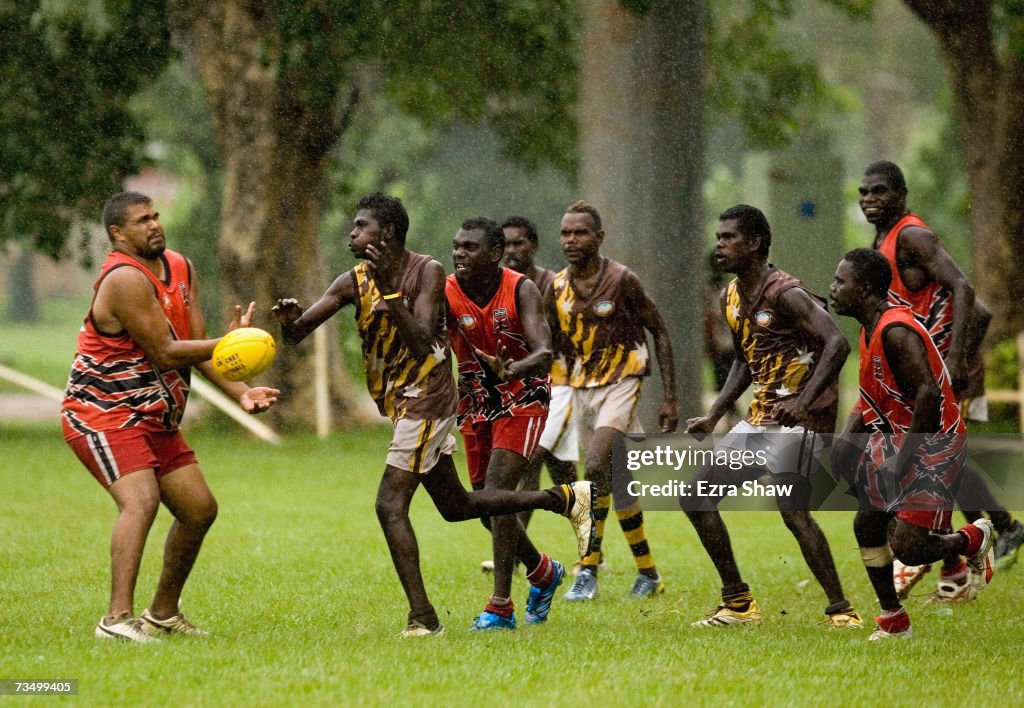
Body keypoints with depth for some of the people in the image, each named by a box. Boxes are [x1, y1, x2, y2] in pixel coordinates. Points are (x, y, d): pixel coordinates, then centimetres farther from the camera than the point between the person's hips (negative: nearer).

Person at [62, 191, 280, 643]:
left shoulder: (181, 269, 8)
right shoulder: (125, 279, -21)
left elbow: (197, 347, 8)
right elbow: (166, 353, -22)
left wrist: (240, 393, -4)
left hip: (154, 419, 10)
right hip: (102, 414, -10)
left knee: (200, 509, 11)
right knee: (141, 500, -29)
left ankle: (163, 613, 26)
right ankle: (118, 618, -37)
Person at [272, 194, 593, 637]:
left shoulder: (426, 272, -14)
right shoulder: (354, 283, 3)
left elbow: (422, 342, -25)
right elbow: (296, 334, -3)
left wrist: (392, 297, -35)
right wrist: (289, 321, -27)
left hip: (426, 397, -8)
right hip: (400, 404, 8)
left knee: (390, 504, -17)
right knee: (457, 505, 19)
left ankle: (422, 617, -16)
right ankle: (564, 499, 33)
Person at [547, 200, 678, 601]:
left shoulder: (622, 281, -12)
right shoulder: (557, 289, 2)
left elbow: (660, 334, -5)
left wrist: (670, 399, -7)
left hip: (621, 383, -6)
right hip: (581, 388, 6)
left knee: (596, 470, -22)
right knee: (616, 481, 11)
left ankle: (589, 570, -16)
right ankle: (648, 574, 22)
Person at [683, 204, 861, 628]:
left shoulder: (785, 293, -16)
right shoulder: (731, 296, 12)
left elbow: (837, 344, -27)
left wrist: (803, 402, -35)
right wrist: (713, 416, 17)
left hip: (799, 418, -10)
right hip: (759, 418, 10)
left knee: (793, 511, -22)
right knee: (695, 498, 7)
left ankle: (841, 610, -13)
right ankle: (738, 604, 14)